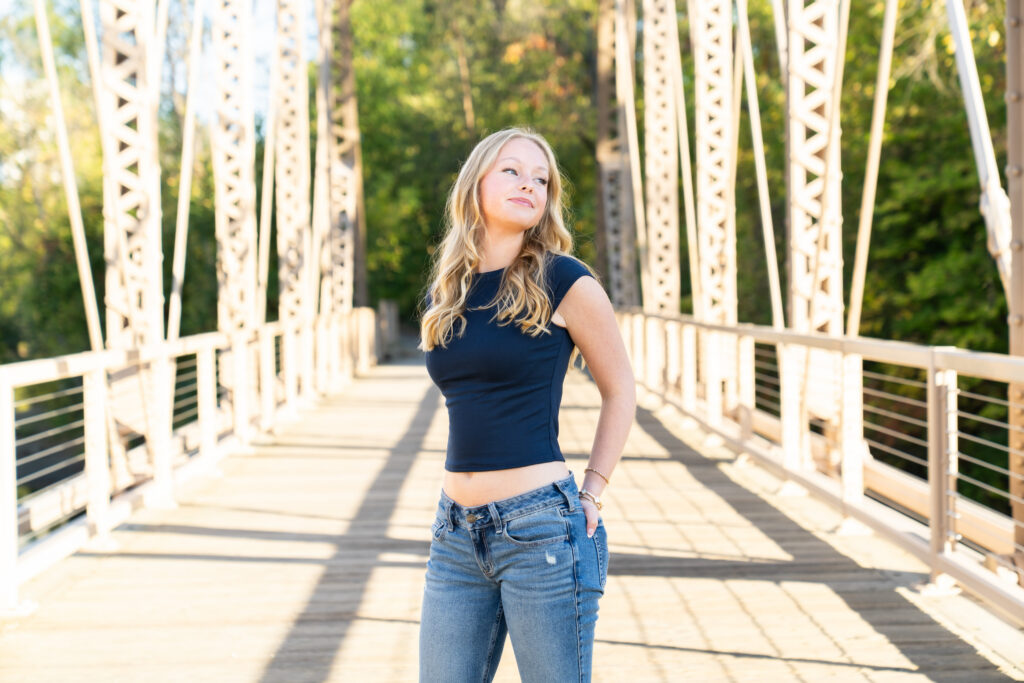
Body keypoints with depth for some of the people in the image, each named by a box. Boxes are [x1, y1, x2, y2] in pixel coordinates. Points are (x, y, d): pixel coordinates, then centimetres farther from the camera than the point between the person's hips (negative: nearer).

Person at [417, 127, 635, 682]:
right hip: (456, 534, 5)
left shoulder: (564, 282, -6)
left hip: (540, 531, -5)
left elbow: (620, 391, 3)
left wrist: (590, 494, -2)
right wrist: (460, 499, 15)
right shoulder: (443, 292, 10)